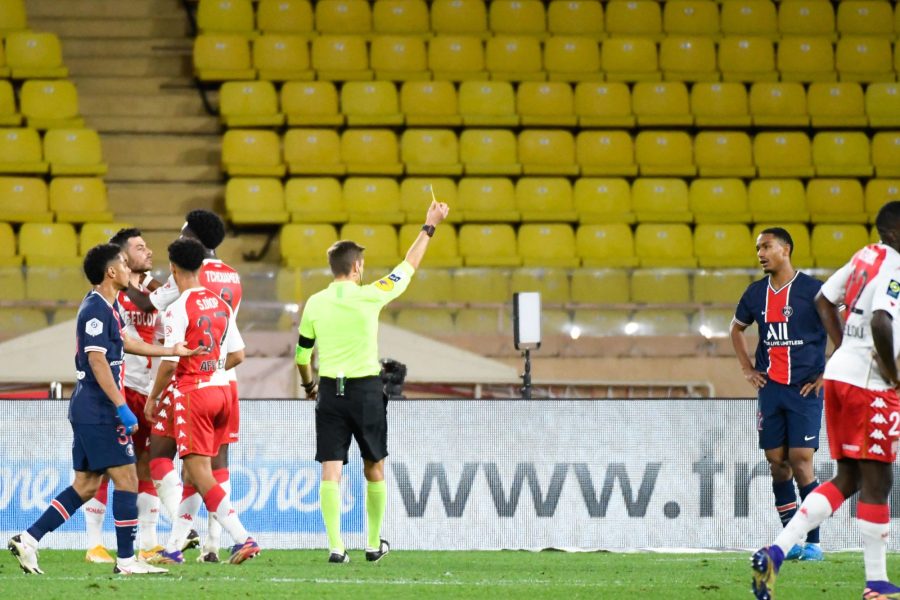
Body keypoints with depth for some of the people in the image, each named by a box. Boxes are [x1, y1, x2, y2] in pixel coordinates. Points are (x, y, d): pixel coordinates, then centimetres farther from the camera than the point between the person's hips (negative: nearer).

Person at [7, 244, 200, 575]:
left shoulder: (107, 307, 16)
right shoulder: (96, 309, -15)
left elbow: (125, 343, 29)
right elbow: (97, 361, -21)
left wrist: (172, 351, 32)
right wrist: (122, 407, -24)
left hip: (87, 411, 10)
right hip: (99, 411, -10)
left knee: (85, 486, 10)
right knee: (127, 479, -6)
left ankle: (28, 539, 7)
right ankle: (126, 560, -3)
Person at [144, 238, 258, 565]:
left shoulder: (178, 309, -13)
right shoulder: (220, 304, 9)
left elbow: (170, 362, -16)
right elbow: (237, 354, 13)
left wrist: (153, 398, -3)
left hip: (192, 391, -8)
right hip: (221, 389, 8)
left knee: (200, 473, -7)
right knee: (194, 472, 13)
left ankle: (242, 538, -19)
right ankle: (174, 546, 19)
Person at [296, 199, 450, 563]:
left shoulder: (315, 304, 0)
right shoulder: (368, 297, -8)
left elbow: (302, 353, 9)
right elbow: (408, 267, 4)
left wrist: (308, 384, 28)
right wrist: (429, 227, 16)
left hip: (329, 392, 1)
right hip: (365, 390, -1)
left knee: (330, 471, -3)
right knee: (374, 468, 14)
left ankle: (335, 546, -13)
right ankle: (374, 544, 21)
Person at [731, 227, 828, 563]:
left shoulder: (811, 290, -8)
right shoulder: (757, 293, 8)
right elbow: (737, 328, 27)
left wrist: (826, 373, -6)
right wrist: (747, 369, 16)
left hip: (805, 388, -5)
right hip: (769, 387, 5)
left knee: (800, 461, -10)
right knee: (777, 463, 4)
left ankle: (812, 542, -4)